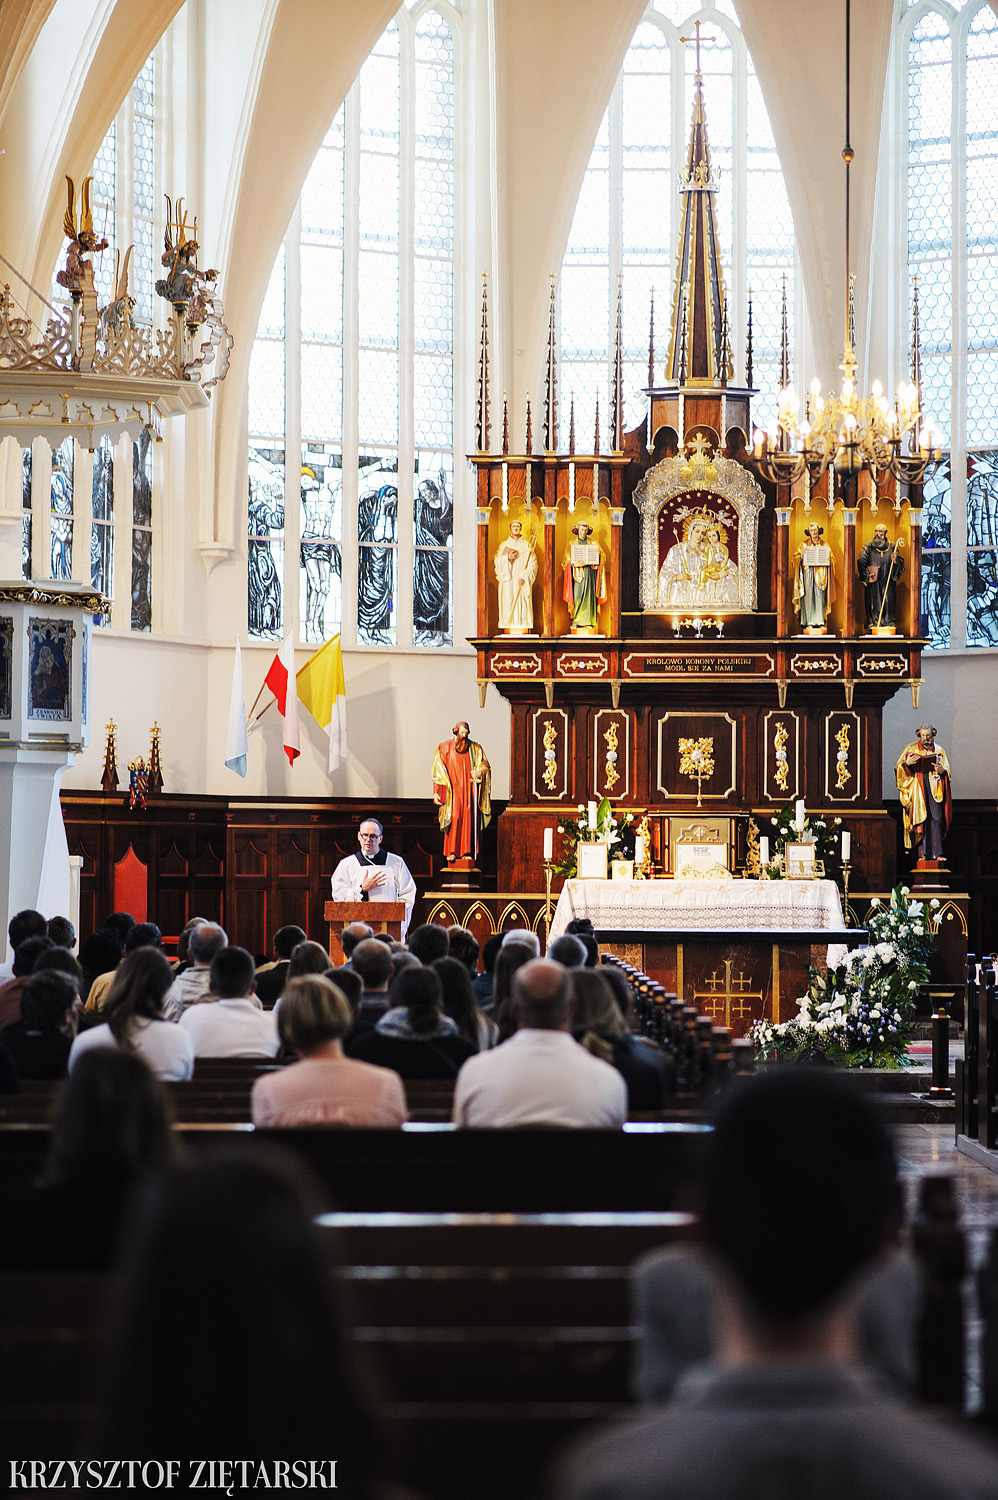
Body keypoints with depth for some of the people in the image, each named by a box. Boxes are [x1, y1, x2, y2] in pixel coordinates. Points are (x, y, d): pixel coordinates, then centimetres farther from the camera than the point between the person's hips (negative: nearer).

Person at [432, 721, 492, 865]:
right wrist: (436, 792, -1)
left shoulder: (475, 748, 11)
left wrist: (479, 773, -15)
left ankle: (467, 852, -1)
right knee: (454, 818, -13)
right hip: (453, 788, -2)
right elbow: (438, 771, 6)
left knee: (469, 819, -4)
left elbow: (485, 766, 9)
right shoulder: (445, 747, 7)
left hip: (470, 789, 2)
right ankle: (451, 852, -14)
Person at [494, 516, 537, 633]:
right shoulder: (504, 545, 12)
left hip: (522, 581, -1)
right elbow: (496, 562, 5)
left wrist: (524, 577, -13)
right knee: (508, 604, -6)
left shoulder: (527, 546, 8)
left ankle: (524, 631, -9)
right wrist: (508, 557, -13)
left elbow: (532, 564, 0)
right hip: (507, 581, 1)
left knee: (523, 604, -7)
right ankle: (508, 629, -7)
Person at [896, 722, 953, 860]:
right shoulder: (911, 749, 10)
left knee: (936, 818, -10)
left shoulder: (939, 750, 13)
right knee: (920, 819, -8)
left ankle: (938, 853, -11)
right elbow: (899, 768, 6)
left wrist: (942, 770, -9)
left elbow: (947, 770, 14)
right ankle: (922, 853, -7)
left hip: (934, 787, 1)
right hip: (917, 787, -1)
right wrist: (907, 763, -16)